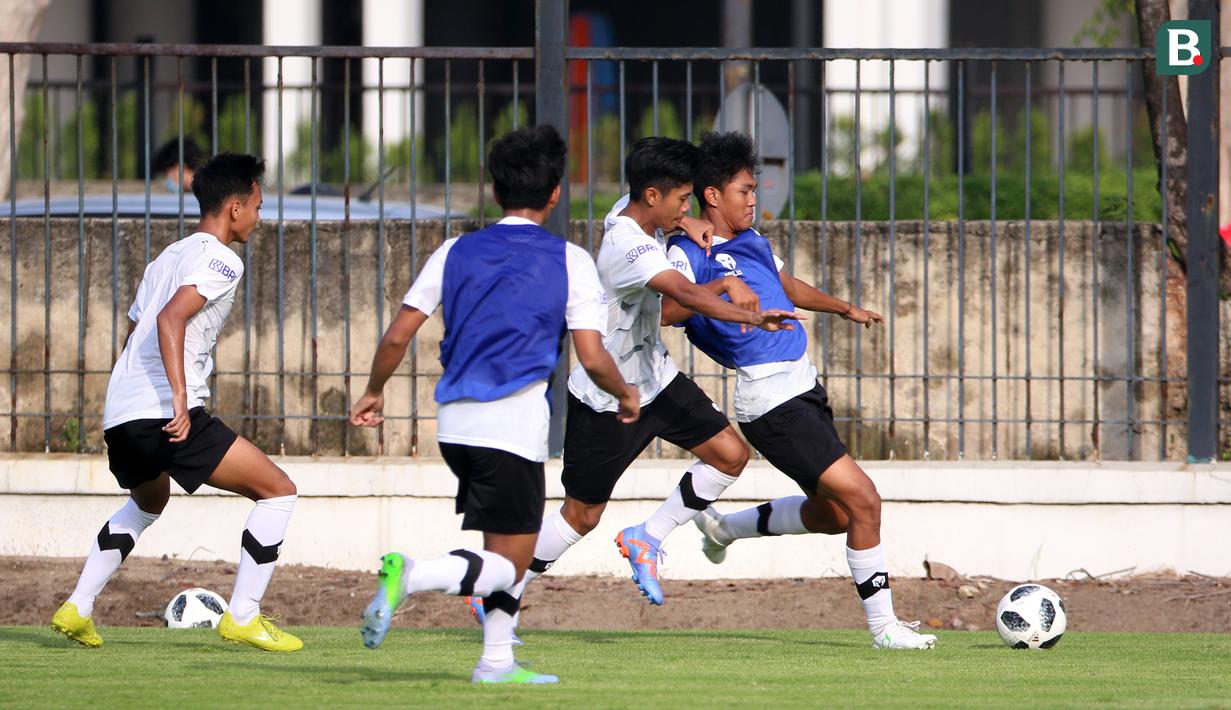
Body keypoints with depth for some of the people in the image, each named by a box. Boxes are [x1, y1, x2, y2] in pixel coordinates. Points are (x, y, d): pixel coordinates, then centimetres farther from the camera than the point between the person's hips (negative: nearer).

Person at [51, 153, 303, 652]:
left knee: (147, 503, 37)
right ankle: (242, 618, -4)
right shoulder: (221, 260, -5)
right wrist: (180, 397, -27)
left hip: (119, 413, 9)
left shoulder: (167, 257, 24)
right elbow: (170, 320, -21)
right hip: (166, 415, -9)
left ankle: (77, 609, 29)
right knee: (278, 491, -3)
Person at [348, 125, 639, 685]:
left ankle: (497, 659, 17)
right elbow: (593, 359, -6)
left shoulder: (456, 253, 9)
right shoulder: (569, 261, -1)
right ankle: (411, 576, -29)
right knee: (508, 563, -4)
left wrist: (374, 392, 24)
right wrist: (625, 396, 14)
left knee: (509, 551, 22)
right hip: (514, 425, -5)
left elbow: (398, 336, 7)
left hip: (455, 422, 5)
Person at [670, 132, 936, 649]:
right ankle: (882, 626, -3)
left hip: (804, 388, 10)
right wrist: (717, 292, -41)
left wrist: (844, 309, 43)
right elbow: (664, 310, -28)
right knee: (863, 501, -12)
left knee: (830, 514, 21)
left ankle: (724, 527, 40)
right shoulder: (690, 253, -11)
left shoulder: (752, 241, 16)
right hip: (772, 402, -10)